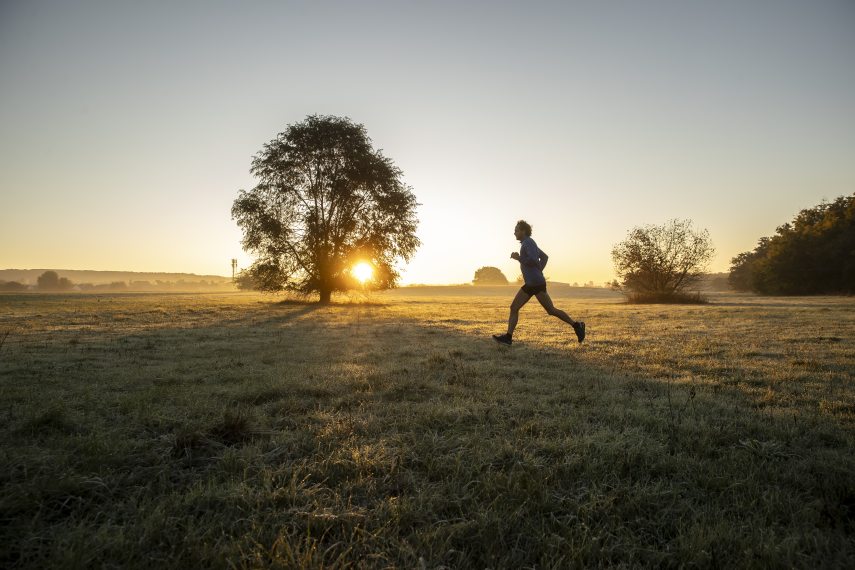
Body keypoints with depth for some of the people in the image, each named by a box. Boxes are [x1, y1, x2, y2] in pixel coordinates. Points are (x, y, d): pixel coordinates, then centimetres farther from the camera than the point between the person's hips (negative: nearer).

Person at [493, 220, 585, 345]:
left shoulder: (528, 242, -10)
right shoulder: (528, 243, 19)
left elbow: (534, 261, -24)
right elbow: (545, 257, 28)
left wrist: (518, 258, -14)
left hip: (536, 283, -10)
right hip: (530, 284, 10)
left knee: (551, 310, -3)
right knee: (514, 308, 2)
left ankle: (576, 325, 9)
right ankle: (508, 336, -1)